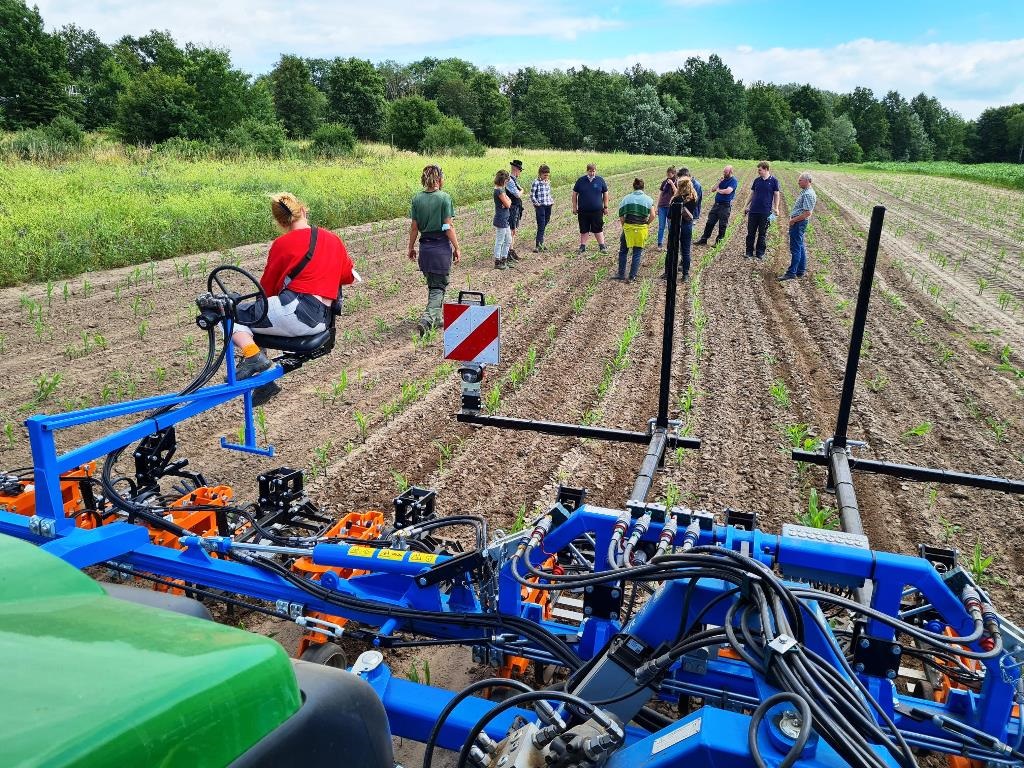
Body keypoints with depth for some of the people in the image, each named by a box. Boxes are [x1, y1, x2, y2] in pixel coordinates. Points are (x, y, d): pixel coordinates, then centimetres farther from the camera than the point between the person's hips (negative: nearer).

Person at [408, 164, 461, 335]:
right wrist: (456, 248, -4)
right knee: (439, 286, 2)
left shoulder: (417, 199, 1)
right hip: (442, 246, -4)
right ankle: (427, 318, -15)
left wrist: (411, 247, 14)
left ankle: (436, 318, 27)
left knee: (432, 284, 19)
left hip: (425, 246, 4)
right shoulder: (444, 198, -11)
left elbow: (414, 227, 4)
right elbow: (448, 227, -11)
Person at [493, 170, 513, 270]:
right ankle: (497, 263, 7)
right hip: (501, 220, -10)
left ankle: (504, 260, 24)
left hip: (505, 219, 10)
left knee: (508, 241, 16)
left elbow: (509, 202, 9)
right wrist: (508, 201, 3)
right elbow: (508, 204, -17)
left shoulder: (502, 189, 12)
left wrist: (507, 202, -12)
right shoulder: (499, 191, -18)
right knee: (499, 242, -1)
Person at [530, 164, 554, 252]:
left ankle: (541, 243, 19)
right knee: (541, 226, -11)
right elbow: (532, 196, -8)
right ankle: (539, 245, -10)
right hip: (540, 207, -6)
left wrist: (552, 201, 9)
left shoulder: (548, 182, 11)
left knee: (544, 226, 10)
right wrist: (537, 204, -13)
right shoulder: (536, 182, -9)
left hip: (548, 206, 6)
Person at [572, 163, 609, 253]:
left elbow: (605, 194, 10)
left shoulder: (600, 180, 2)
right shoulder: (581, 180, 2)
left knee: (598, 229, 5)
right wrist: (574, 207, 5)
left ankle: (602, 245, 14)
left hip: (597, 210, -1)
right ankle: (583, 246, 17)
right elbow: (574, 194, 8)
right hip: (583, 210, 1)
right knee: (584, 229, 8)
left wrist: (605, 207, 7)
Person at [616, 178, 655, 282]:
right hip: (641, 229, 0)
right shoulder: (648, 199, 2)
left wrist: (624, 225, 12)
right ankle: (632, 277, 10)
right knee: (637, 253, 9)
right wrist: (646, 223, 10)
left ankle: (621, 274, 20)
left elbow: (621, 216, 0)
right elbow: (652, 216, -5)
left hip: (628, 228, 0)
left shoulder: (626, 198, 4)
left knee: (623, 251, 17)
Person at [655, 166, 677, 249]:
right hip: (662, 205, 3)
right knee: (661, 226, 2)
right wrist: (657, 206, 10)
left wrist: (672, 184, -20)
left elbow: (677, 193, -14)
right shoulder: (664, 182, 10)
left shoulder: (676, 182, 0)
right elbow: (660, 193, 13)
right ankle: (660, 243, 5)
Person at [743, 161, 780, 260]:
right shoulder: (757, 180, 8)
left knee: (762, 234, 5)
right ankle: (749, 252, 13)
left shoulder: (773, 181, -2)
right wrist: (746, 206, 12)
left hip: (766, 212, -3)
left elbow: (776, 195, 2)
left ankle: (760, 254, 13)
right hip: (753, 210, 3)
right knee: (750, 233, 4)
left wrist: (776, 208, -6)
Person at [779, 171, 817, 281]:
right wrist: (792, 218, 11)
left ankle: (791, 273, -6)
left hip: (799, 223, -11)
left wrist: (794, 220, -17)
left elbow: (808, 213, -24)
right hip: (797, 223, 11)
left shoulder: (808, 194, -19)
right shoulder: (804, 192, 13)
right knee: (800, 247, 15)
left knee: (795, 248, -8)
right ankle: (801, 271, 23)